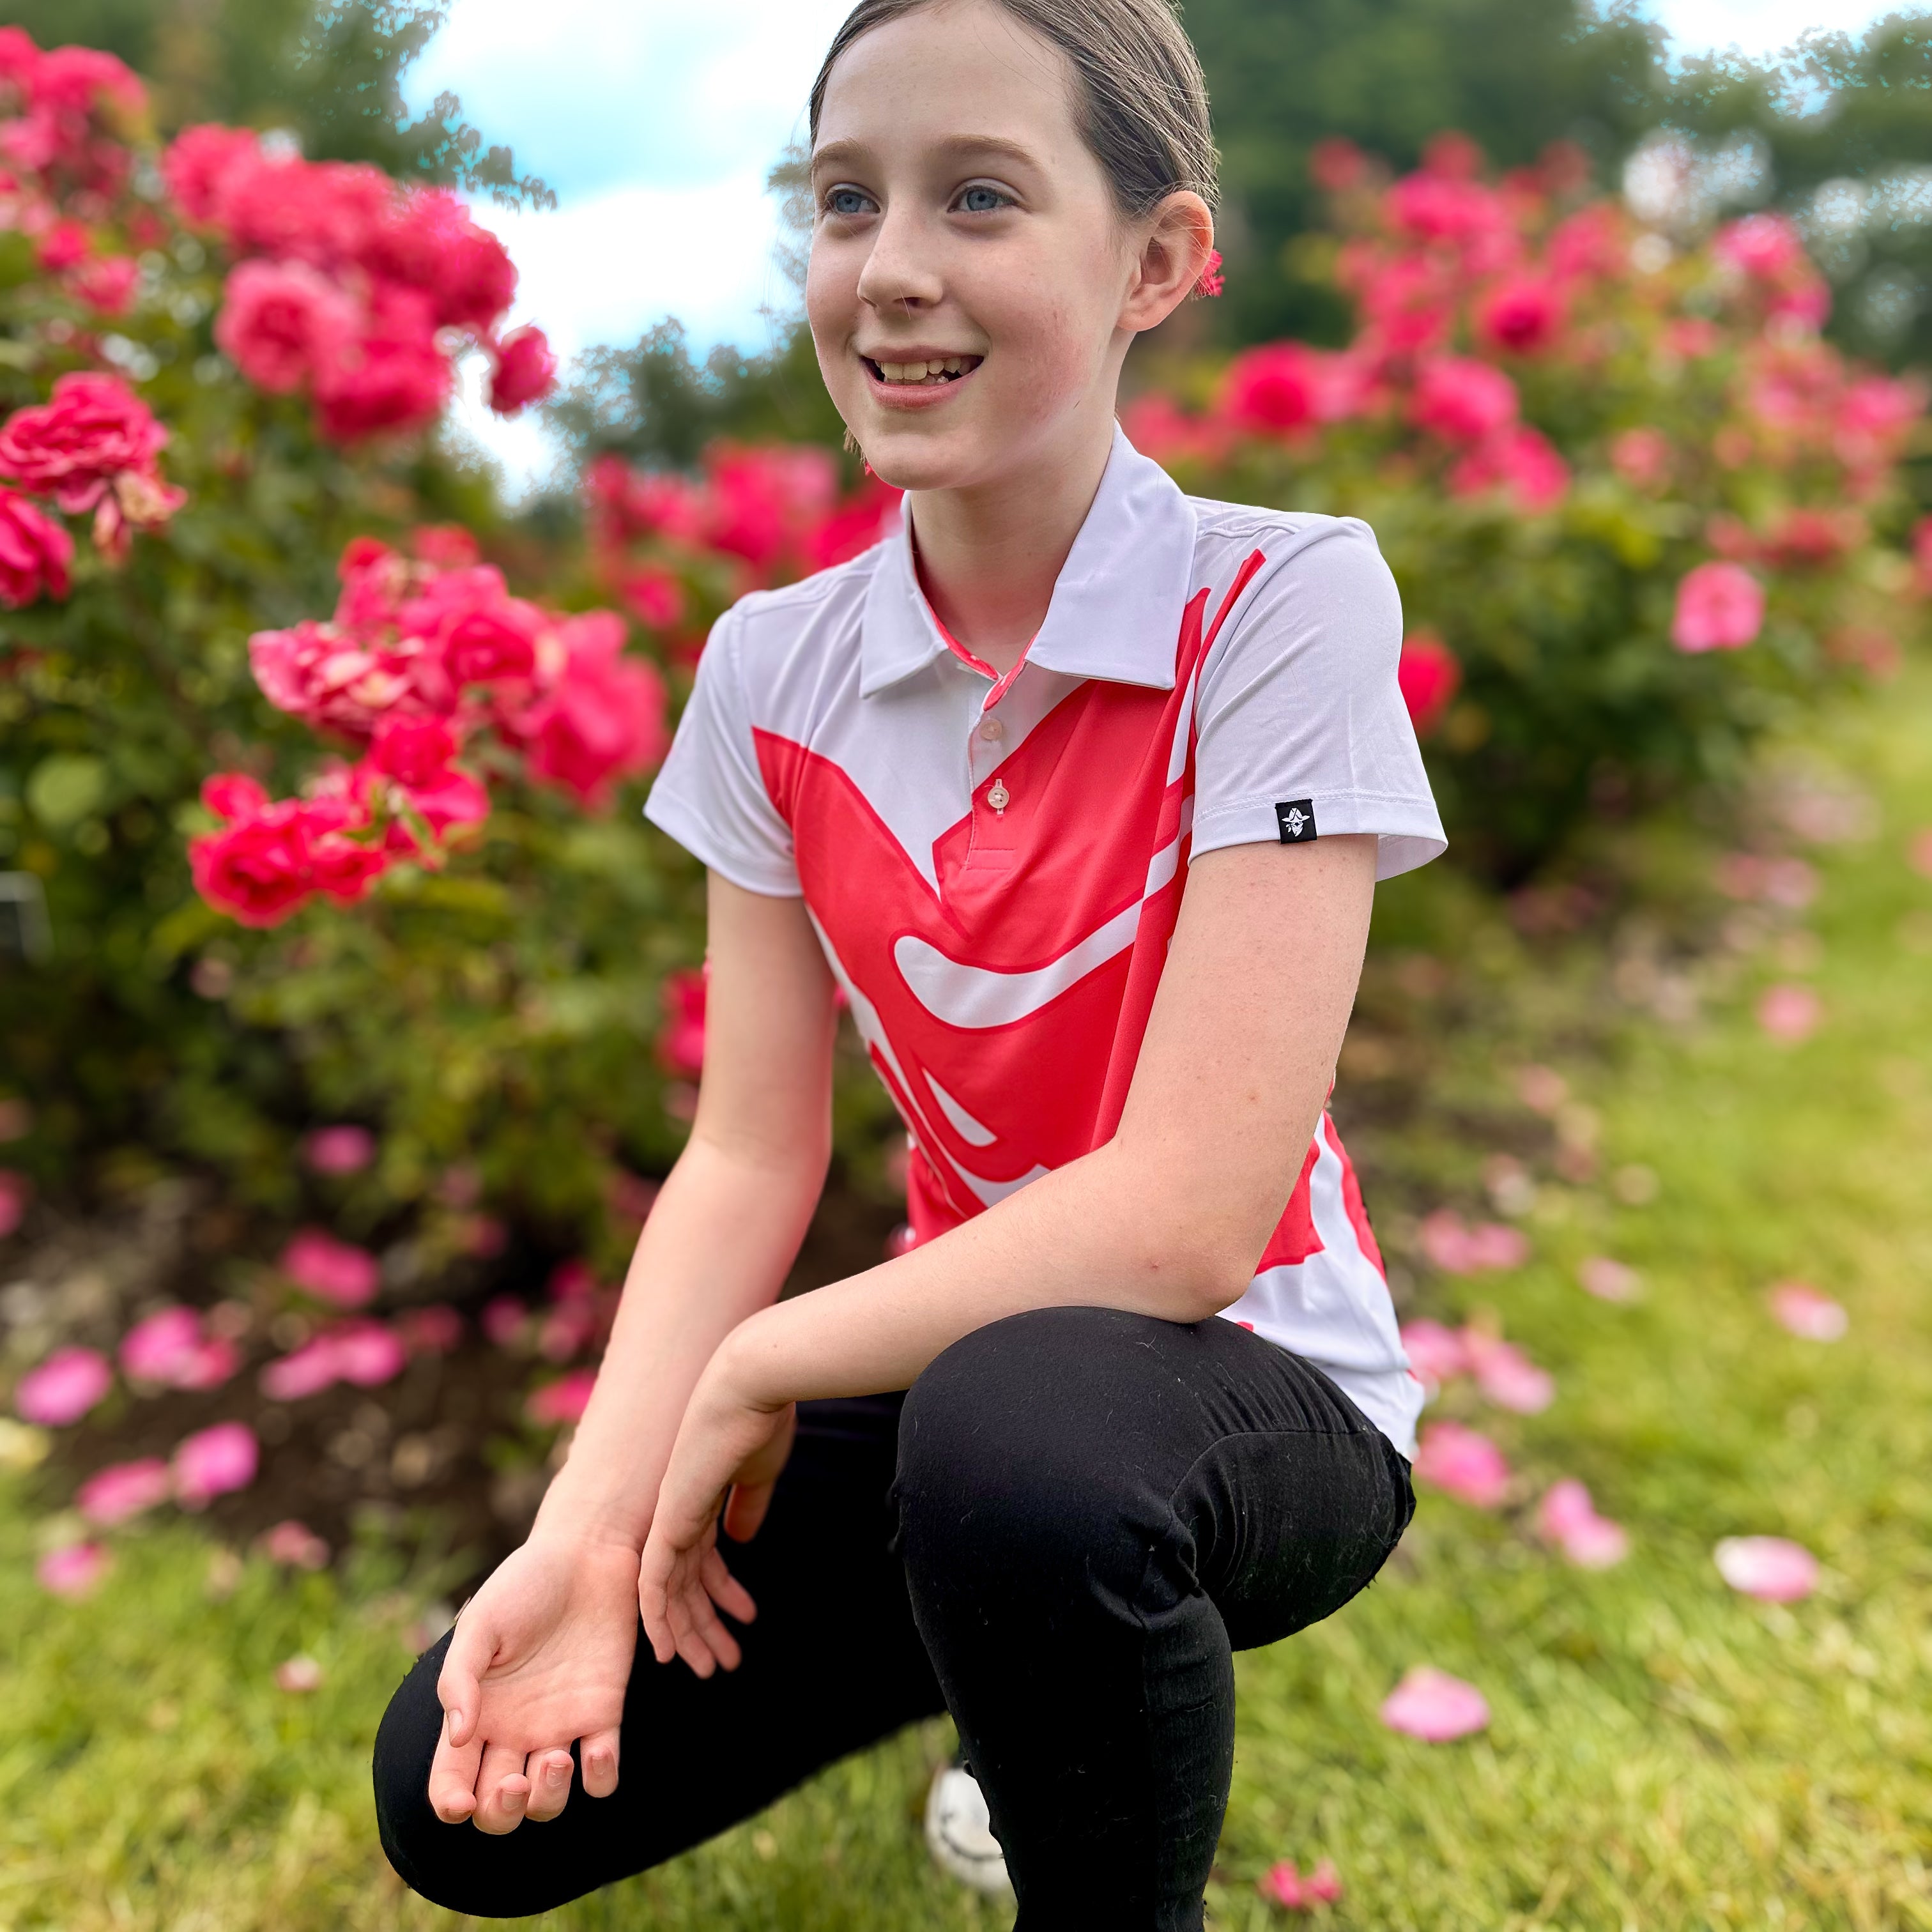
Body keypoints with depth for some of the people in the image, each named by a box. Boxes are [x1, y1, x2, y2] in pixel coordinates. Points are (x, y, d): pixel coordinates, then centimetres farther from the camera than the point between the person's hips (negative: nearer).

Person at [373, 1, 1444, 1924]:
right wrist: (593, 1518, -17)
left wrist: (754, 1372, -16)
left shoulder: (1283, 597, -17)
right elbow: (746, 1158, -4)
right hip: (949, 1359, 5)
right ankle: (1026, 1647, 18)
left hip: (1248, 1390, -4)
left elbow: (1189, 1210, -24)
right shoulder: (772, 668, -3)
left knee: (1014, 1427, -38)